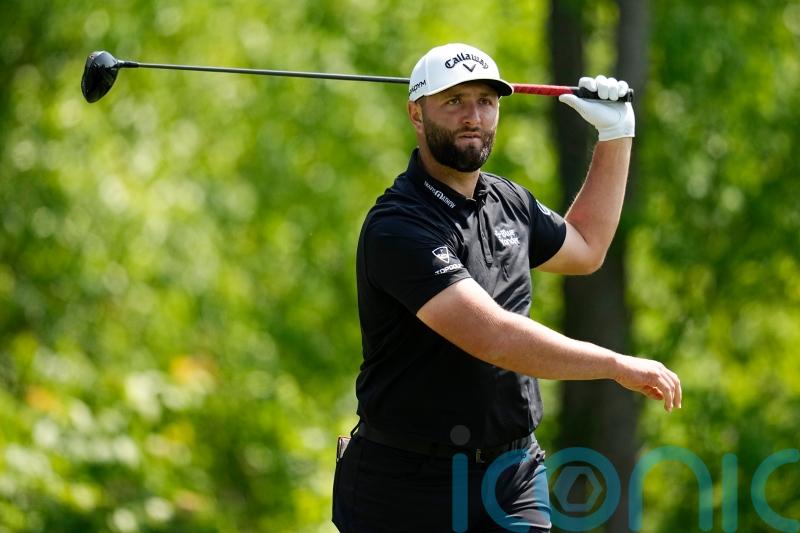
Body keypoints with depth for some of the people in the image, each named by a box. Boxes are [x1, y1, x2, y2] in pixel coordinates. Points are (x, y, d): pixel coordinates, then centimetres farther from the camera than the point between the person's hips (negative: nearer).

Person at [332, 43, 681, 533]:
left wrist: (616, 134, 24)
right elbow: (492, 337, -28)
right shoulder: (397, 229, -19)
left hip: (514, 475, 6)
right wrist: (619, 366, -24)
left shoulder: (507, 200, 9)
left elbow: (585, 248, 31)